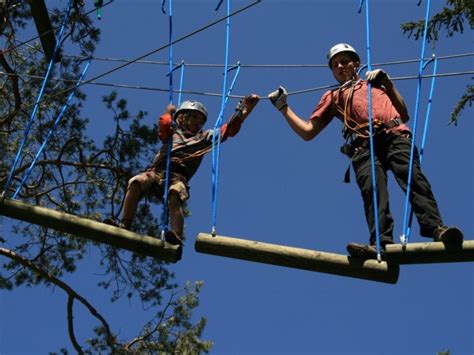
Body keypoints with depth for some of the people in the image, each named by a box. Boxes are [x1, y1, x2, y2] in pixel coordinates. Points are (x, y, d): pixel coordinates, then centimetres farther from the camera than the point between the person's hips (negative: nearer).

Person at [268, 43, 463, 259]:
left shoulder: (376, 83, 36)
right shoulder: (332, 96, 36)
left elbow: (404, 115, 23)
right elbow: (307, 131, 30)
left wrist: (387, 82, 16)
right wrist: (283, 108, 27)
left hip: (395, 136, 0)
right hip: (363, 145, 0)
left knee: (413, 178, -25)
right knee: (372, 189, -27)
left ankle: (436, 229, -40)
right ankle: (381, 243, -43)